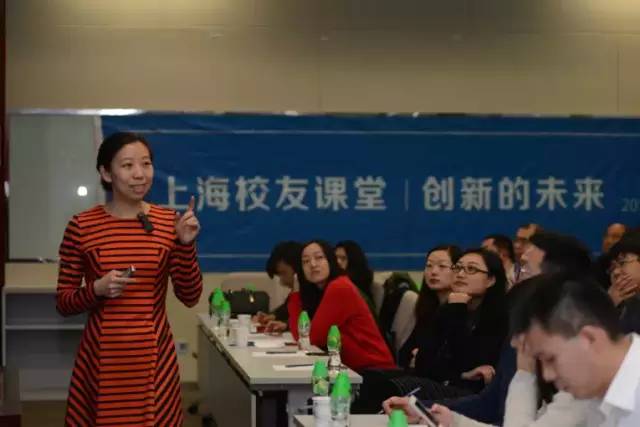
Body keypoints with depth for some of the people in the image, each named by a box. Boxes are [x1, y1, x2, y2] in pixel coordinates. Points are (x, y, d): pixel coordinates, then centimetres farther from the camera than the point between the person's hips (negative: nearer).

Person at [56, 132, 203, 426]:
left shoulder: (169, 222, 2)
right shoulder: (82, 227, -3)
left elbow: (190, 297, 0)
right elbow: (63, 303, 1)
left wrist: (185, 245, -12)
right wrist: (97, 289, -17)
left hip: (154, 357, 1)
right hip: (102, 358, -1)